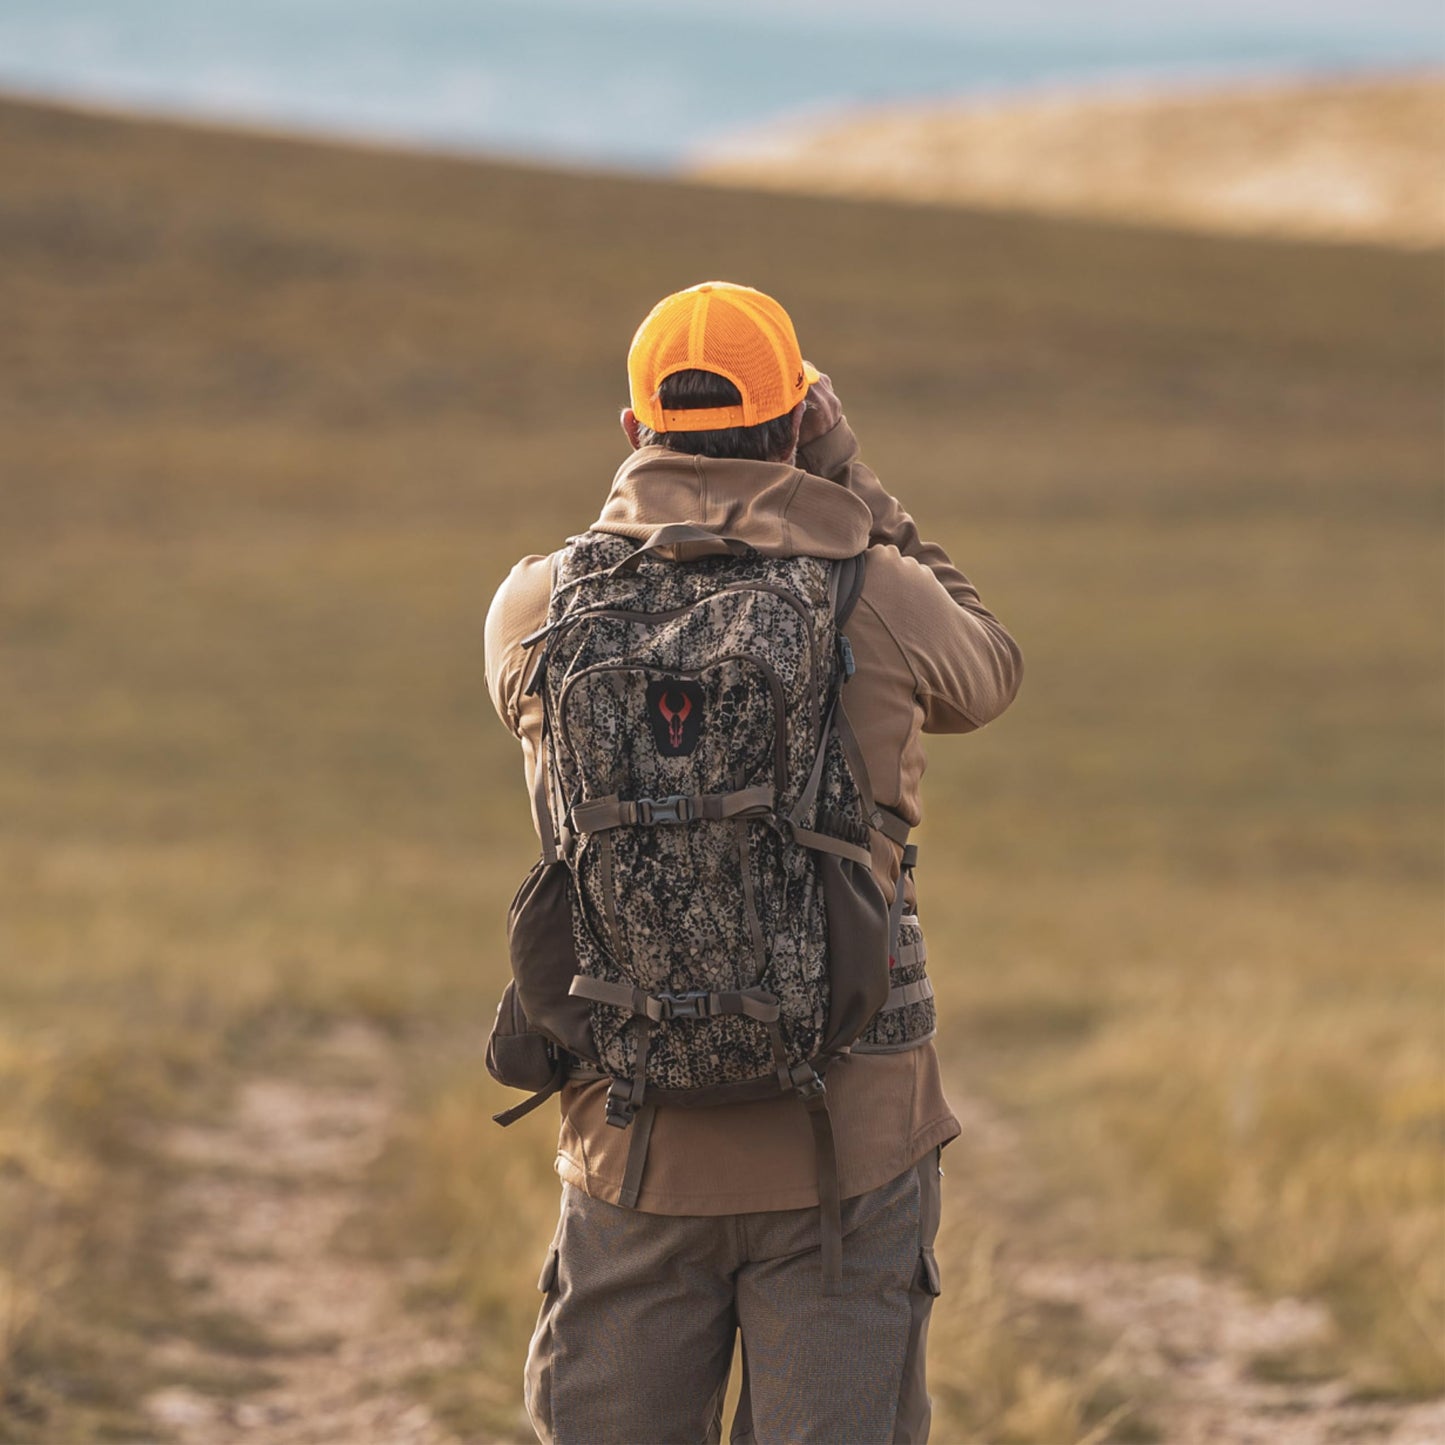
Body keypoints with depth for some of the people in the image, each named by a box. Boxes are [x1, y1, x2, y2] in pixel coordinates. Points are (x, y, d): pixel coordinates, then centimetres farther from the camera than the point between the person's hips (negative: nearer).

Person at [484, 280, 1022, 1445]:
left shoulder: (535, 607, -3)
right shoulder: (877, 598, -7)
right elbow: (983, 675, 17)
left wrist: (659, 471, 20)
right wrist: (847, 482, 17)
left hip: (635, 1146, 2)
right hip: (844, 1141, -2)